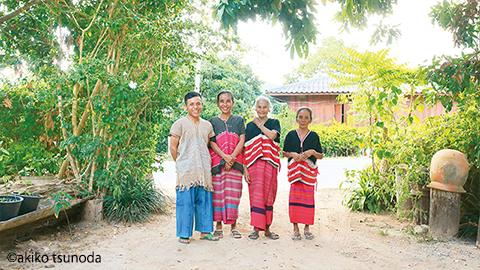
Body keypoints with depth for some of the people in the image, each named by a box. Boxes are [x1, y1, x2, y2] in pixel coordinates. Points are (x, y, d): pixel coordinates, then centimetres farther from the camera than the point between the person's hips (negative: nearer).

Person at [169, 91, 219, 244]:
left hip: (204, 171, 5)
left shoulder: (207, 125, 13)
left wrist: (206, 161, 11)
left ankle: (204, 231, 21)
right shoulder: (180, 124, -2)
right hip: (186, 172, -5)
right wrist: (181, 163, 4)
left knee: (204, 201, 10)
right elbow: (173, 147, 0)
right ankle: (183, 234, 10)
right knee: (185, 202, -2)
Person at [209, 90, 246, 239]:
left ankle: (233, 226, 10)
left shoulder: (239, 120, 10)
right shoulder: (213, 121, 9)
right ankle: (218, 226, 12)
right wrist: (225, 157, -15)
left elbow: (242, 140, 0)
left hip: (235, 162, 0)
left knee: (233, 193, 1)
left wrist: (232, 157, -12)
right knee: (218, 192, 1)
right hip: (217, 161, 0)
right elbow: (212, 143, 0)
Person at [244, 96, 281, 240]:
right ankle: (256, 228, 2)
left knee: (269, 195, 5)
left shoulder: (274, 123, 11)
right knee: (256, 195, -5)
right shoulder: (250, 126, 11)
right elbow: (246, 149, 7)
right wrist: (245, 169, -1)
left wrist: (259, 124, -1)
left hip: (270, 163, 1)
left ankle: (267, 228, 16)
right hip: (254, 164, 0)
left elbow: (272, 135, -12)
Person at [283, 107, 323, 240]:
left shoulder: (314, 136, 6)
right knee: (294, 197, -2)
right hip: (294, 169, 0)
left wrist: (312, 152, -12)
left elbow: (321, 156, 8)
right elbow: (284, 152, 10)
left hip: (309, 171, 0)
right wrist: (292, 154, -9)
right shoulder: (291, 135, 7)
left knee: (308, 198, 2)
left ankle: (307, 228, 16)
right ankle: (295, 228, 8)